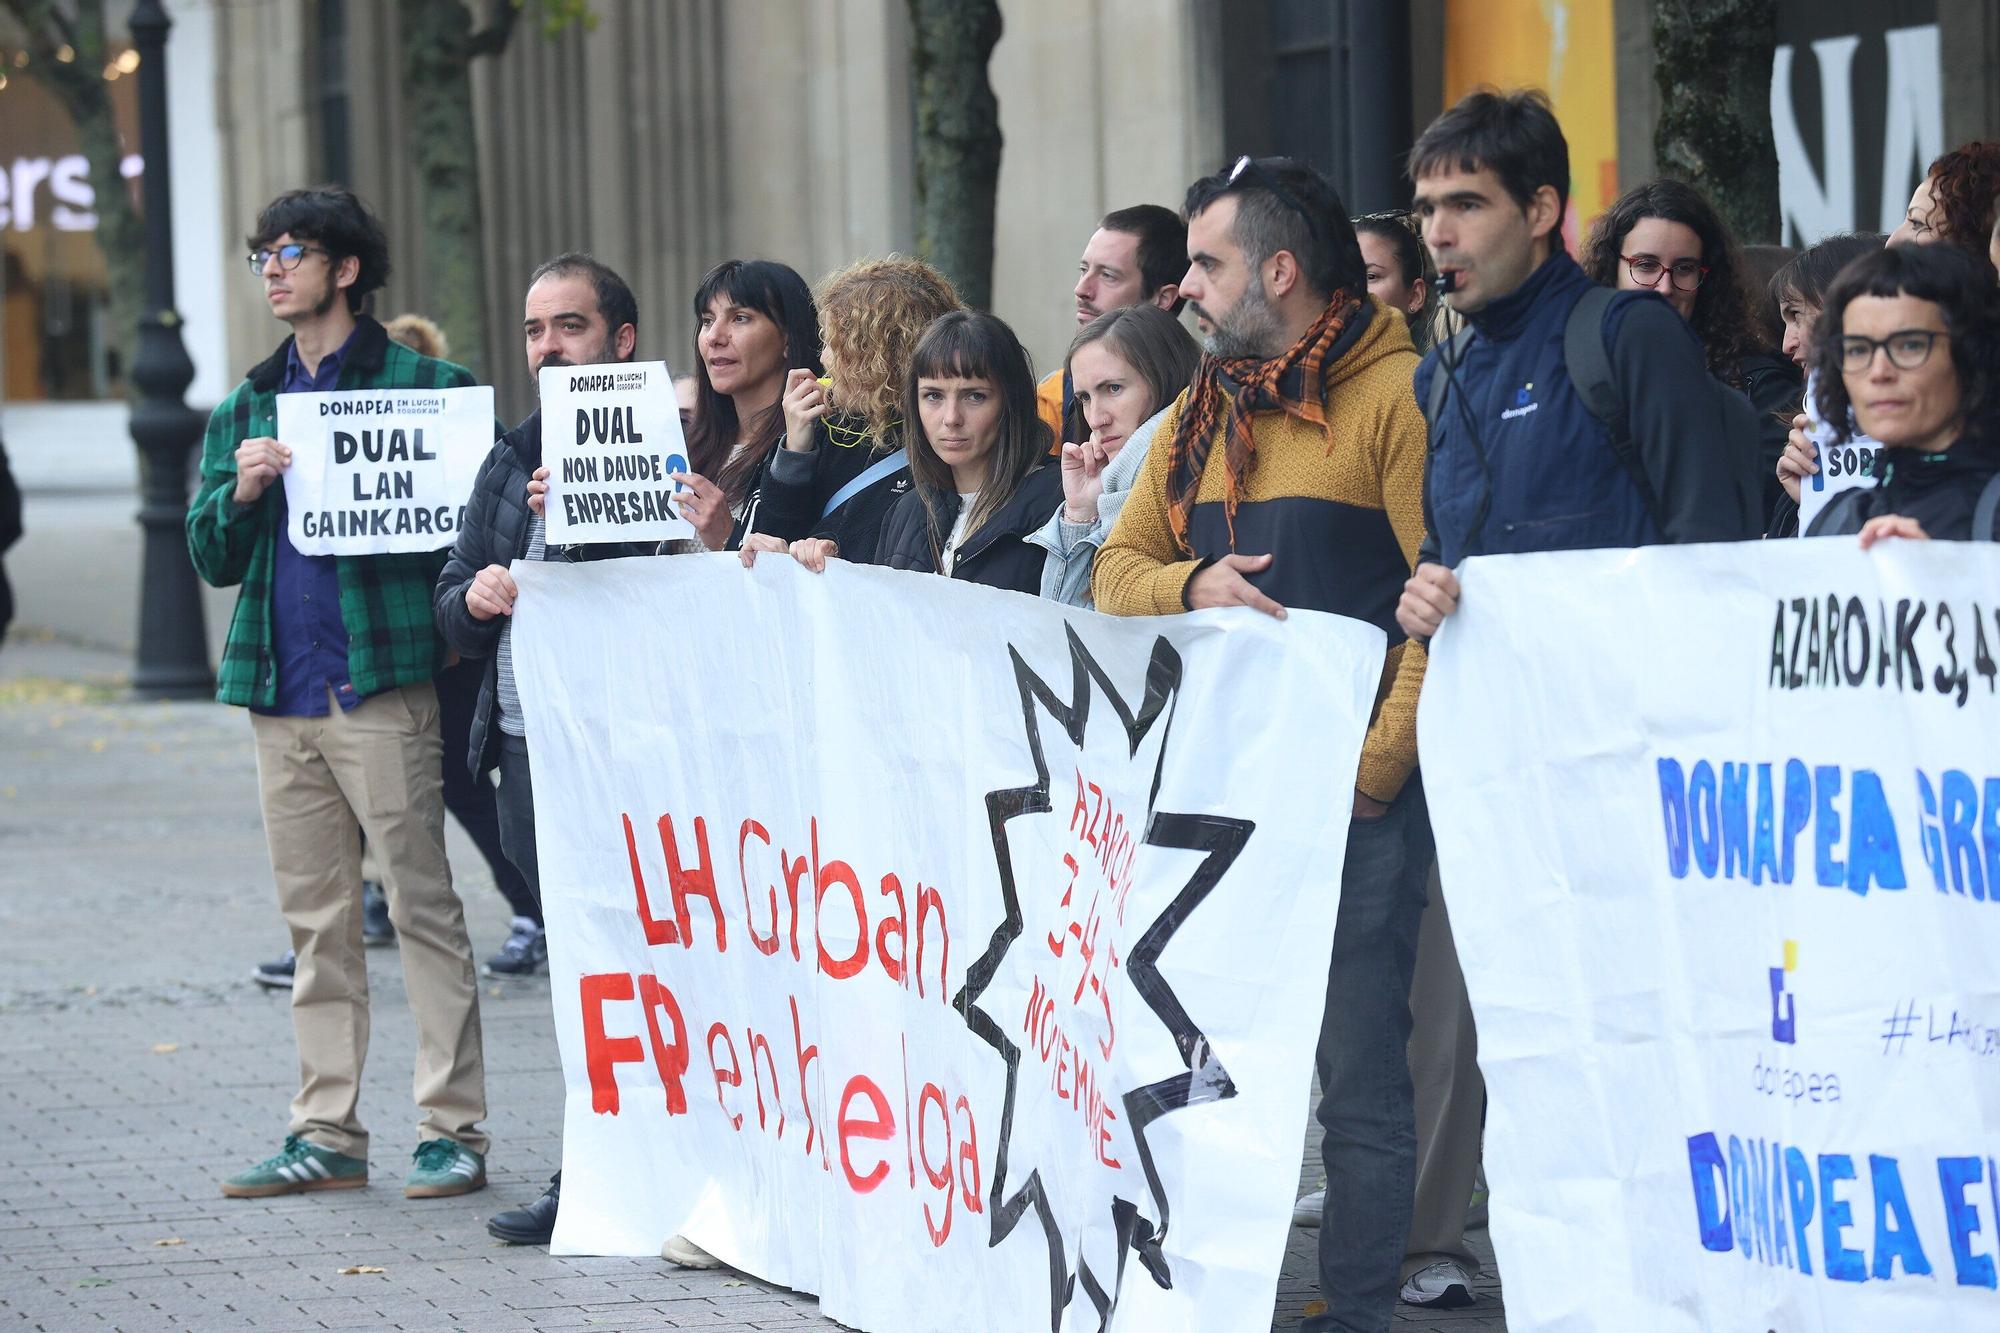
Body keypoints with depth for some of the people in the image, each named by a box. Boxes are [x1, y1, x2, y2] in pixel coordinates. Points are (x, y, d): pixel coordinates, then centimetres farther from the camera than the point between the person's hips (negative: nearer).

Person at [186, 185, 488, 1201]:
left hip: (383, 679, -6)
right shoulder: (246, 406, 18)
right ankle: (327, 1131, 12)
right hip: (279, 691, 6)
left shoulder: (425, 386, 2)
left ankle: (454, 1127, -2)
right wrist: (241, 489, -4)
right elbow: (210, 557, 16)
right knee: (314, 917, 8)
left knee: (421, 903, -5)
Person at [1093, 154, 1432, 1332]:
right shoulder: (1207, 414, 17)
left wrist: (1379, 768, -15)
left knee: (1357, 1070, -5)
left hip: (1353, 796, -7)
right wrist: (1193, 585, -3)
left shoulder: (1395, 395, -6)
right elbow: (1117, 570, 19)